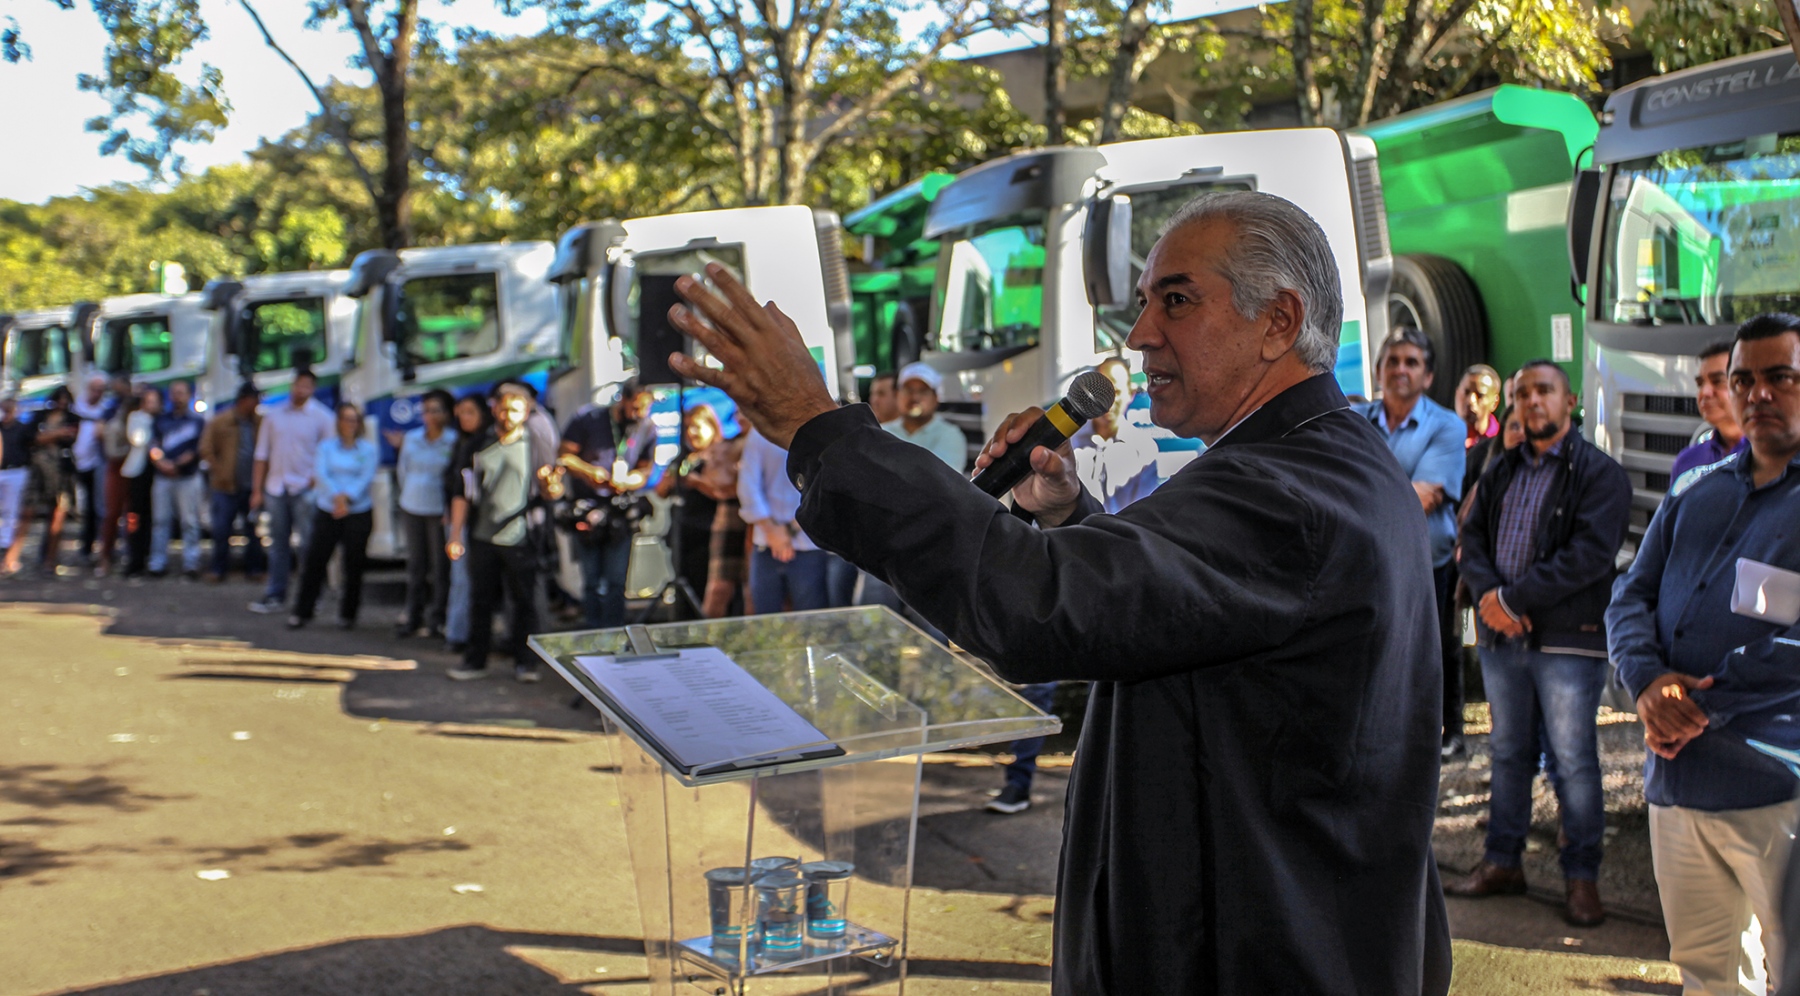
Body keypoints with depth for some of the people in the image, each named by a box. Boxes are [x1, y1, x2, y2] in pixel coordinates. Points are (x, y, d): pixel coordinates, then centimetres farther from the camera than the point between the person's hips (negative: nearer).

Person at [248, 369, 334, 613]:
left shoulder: (322, 417, 1)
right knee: (278, 544, 9)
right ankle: (275, 595, 16)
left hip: (305, 490, -4)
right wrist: (257, 490, 9)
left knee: (309, 544, -5)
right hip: (276, 488, 4)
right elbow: (262, 455, 13)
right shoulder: (273, 415, 12)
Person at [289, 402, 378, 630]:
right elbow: (320, 474, -4)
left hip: (359, 512, -1)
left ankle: (348, 614, 13)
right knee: (315, 560, -1)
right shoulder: (326, 447, 9)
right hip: (327, 511, 1)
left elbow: (366, 478, -6)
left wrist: (347, 498, -20)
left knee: (354, 565, 1)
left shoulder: (369, 449, 5)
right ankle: (302, 612, 7)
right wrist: (337, 498, -20)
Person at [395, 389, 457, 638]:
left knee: (439, 564, -1)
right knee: (415, 563, 10)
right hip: (411, 509, 4)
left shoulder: (453, 442, -6)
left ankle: (435, 619, 6)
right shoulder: (411, 438, 6)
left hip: (438, 511, -4)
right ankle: (413, 616, 17)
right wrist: (410, 493, 16)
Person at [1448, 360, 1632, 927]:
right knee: (1509, 753, 13)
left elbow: (1590, 552, -16)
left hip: (1569, 640, -5)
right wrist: (1488, 594, -12)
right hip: (1501, 636, 5)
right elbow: (1473, 538, 9)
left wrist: (1514, 598, -17)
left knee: (1574, 759, -1)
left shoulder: (1600, 474, -5)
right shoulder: (1500, 474, 15)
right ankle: (1502, 862, 23)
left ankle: (1581, 876, 9)